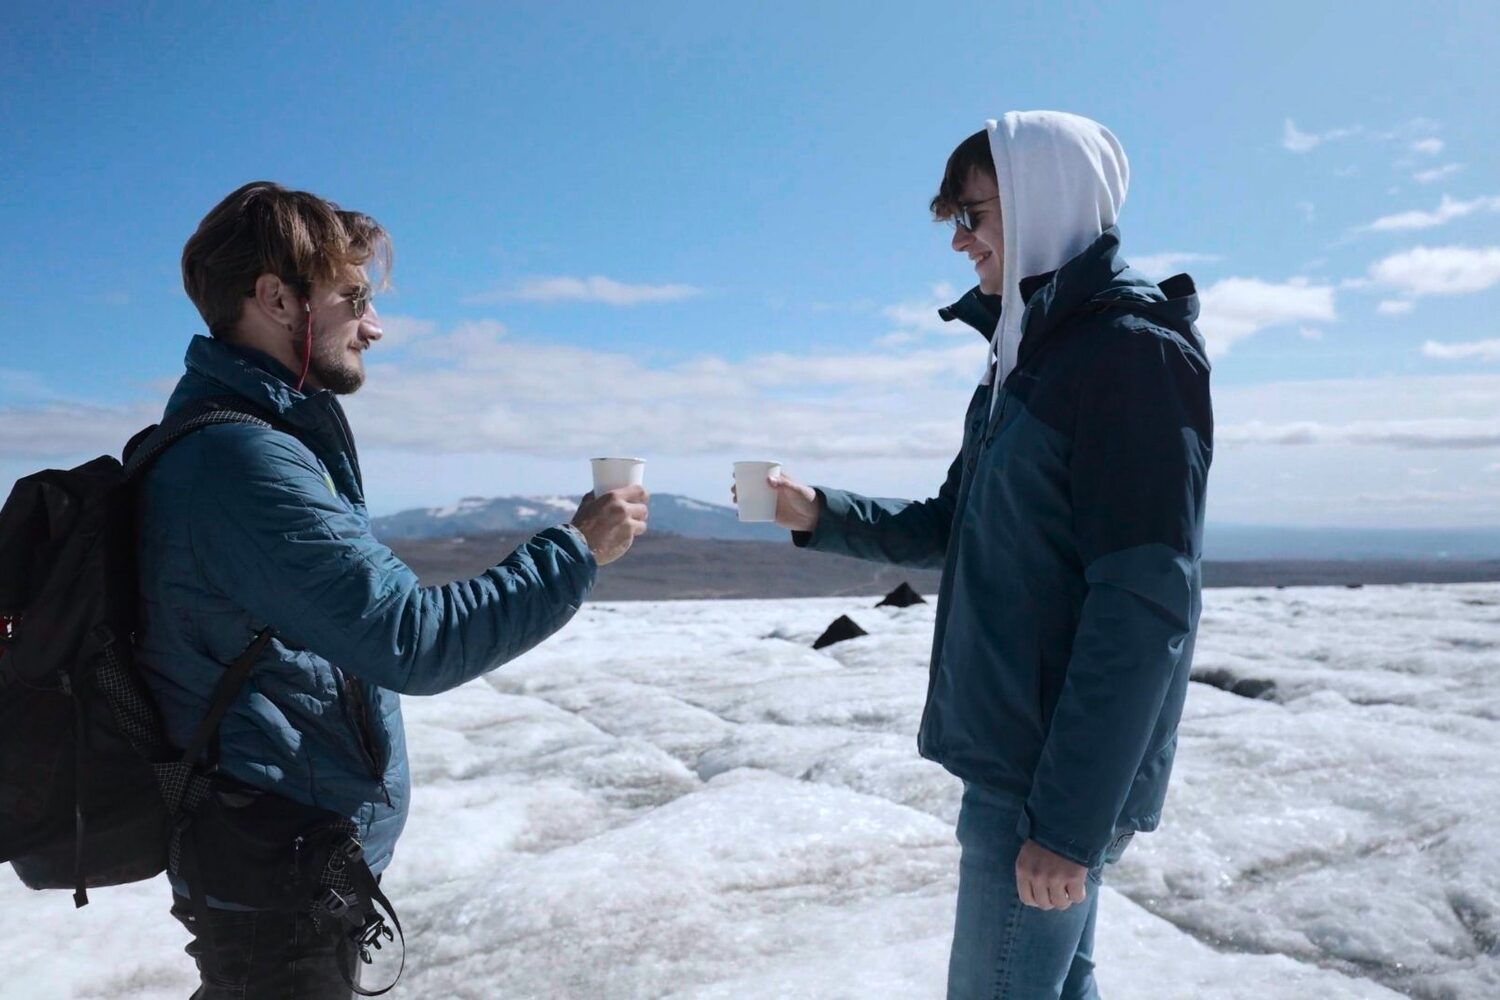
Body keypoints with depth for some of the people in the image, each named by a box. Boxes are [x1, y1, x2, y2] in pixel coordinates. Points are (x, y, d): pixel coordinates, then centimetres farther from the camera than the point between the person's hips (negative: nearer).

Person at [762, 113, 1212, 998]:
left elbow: (1143, 606, -22)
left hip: (1053, 779, -9)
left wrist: (1070, 820, -22)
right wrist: (818, 513, 5)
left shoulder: (1133, 350, -16)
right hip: (1013, 754, 9)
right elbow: (953, 530, 19)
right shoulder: (1032, 354, 13)